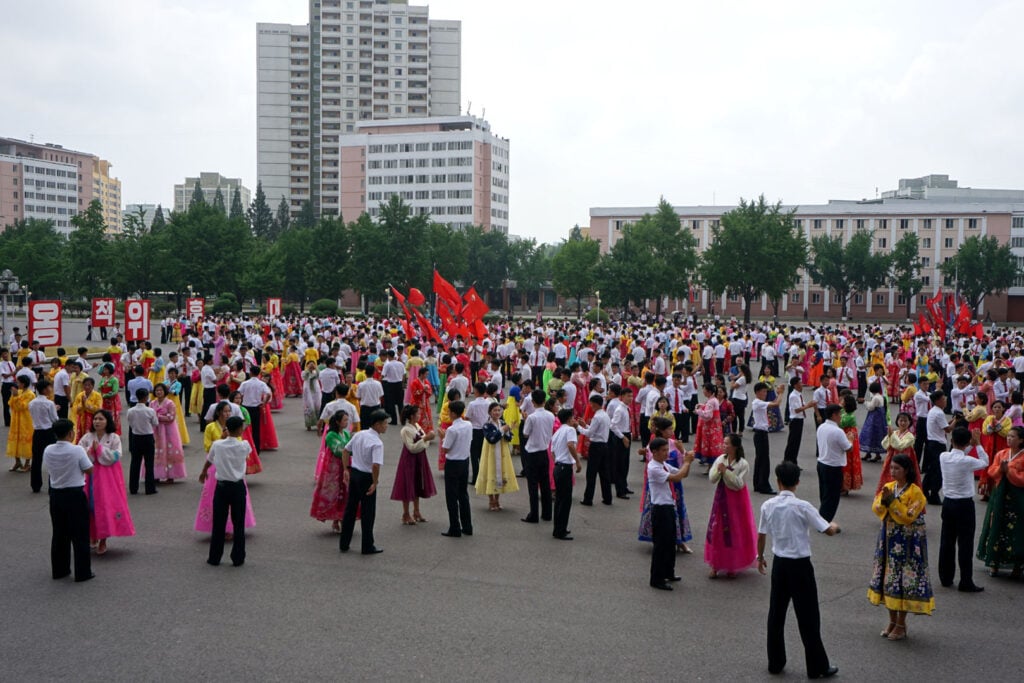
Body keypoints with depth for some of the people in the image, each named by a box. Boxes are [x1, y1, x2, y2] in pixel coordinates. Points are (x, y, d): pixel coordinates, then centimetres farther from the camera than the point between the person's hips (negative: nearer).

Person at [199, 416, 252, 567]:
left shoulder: (217, 445, -7)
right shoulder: (244, 446, -12)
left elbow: (209, 460, 11)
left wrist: (203, 472, 32)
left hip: (221, 486, 1)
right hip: (238, 487, -1)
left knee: (219, 523, 10)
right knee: (238, 524, 8)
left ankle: (214, 558, 18)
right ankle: (238, 558, 12)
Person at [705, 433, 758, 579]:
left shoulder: (743, 464, -13)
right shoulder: (720, 459, 0)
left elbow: (739, 484, -18)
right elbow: (711, 479, -2)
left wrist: (726, 471, -23)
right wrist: (718, 471, -21)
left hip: (735, 500, -4)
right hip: (721, 497, 4)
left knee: (734, 531, 5)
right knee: (716, 530, 4)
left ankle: (732, 566, 22)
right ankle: (715, 565, 14)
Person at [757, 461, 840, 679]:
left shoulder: (768, 506, -4)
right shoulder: (802, 507, -17)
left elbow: (761, 536, 5)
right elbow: (828, 531, -13)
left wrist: (760, 557, 22)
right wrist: (835, 526, 10)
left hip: (779, 563, 4)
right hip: (800, 565, -4)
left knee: (776, 613, 14)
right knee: (808, 617, 6)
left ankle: (775, 662, 22)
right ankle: (817, 667, 15)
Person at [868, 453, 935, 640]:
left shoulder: (915, 492, -12)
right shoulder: (888, 487, 6)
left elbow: (908, 517, -19)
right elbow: (876, 509, 1)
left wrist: (892, 500, -22)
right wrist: (883, 500, -19)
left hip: (907, 542, -6)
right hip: (888, 539, 6)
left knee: (903, 580, -2)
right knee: (889, 578, 10)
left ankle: (901, 625, 10)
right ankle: (892, 621, 23)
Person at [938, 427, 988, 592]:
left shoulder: (943, 457, -6)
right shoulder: (967, 461, -20)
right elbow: (985, 462, -1)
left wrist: (970, 446, 11)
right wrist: (978, 444, 6)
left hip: (948, 503, 5)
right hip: (964, 505, -5)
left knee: (947, 541, 13)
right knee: (965, 544, 2)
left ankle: (945, 578, 22)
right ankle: (966, 582, 8)